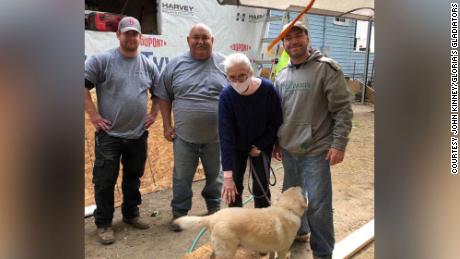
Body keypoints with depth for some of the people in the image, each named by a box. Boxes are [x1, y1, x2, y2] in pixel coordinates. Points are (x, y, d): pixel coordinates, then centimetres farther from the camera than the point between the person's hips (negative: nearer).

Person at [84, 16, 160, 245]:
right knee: (105, 181, 4)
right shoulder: (102, 59, -7)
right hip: (109, 135, -4)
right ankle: (103, 224, 18)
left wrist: (153, 114, 8)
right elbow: (83, 87, -9)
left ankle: (131, 214, 34)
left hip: (138, 135, 4)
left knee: (133, 178, 16)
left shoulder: (148, 65, 7)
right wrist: (93, 115, -13)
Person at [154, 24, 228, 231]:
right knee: (182, 177, 11)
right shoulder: (176, 64, 1)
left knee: (215, 175, 16)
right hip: (184, 136, 0)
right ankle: (179, 213, 29)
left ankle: (214, 208, 39)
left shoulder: (224, 64, -1)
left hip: (217, 135, 0)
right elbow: (164, 97, 6)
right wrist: (167, 125, 1)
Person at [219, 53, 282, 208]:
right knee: (234, 187, 2)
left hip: (262, 145, 0)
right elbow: (225, 135, -28)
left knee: (261, 188, 0)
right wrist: (227, 175, -32)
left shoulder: (268, 89, -23)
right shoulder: (226, 96, -23)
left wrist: (260, 146, -12)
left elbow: (276, 121, -10)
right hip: (236, 147, 0)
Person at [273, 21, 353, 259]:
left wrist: (339, 144, -16)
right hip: (288, 150, 6)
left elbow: (343, 109, -12)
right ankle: (299, 231, 45)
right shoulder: (282, 76, 9)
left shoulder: (327, 68, -10)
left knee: (318, 204, -1)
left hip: (316, 151, -6)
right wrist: (276, 141, 15)